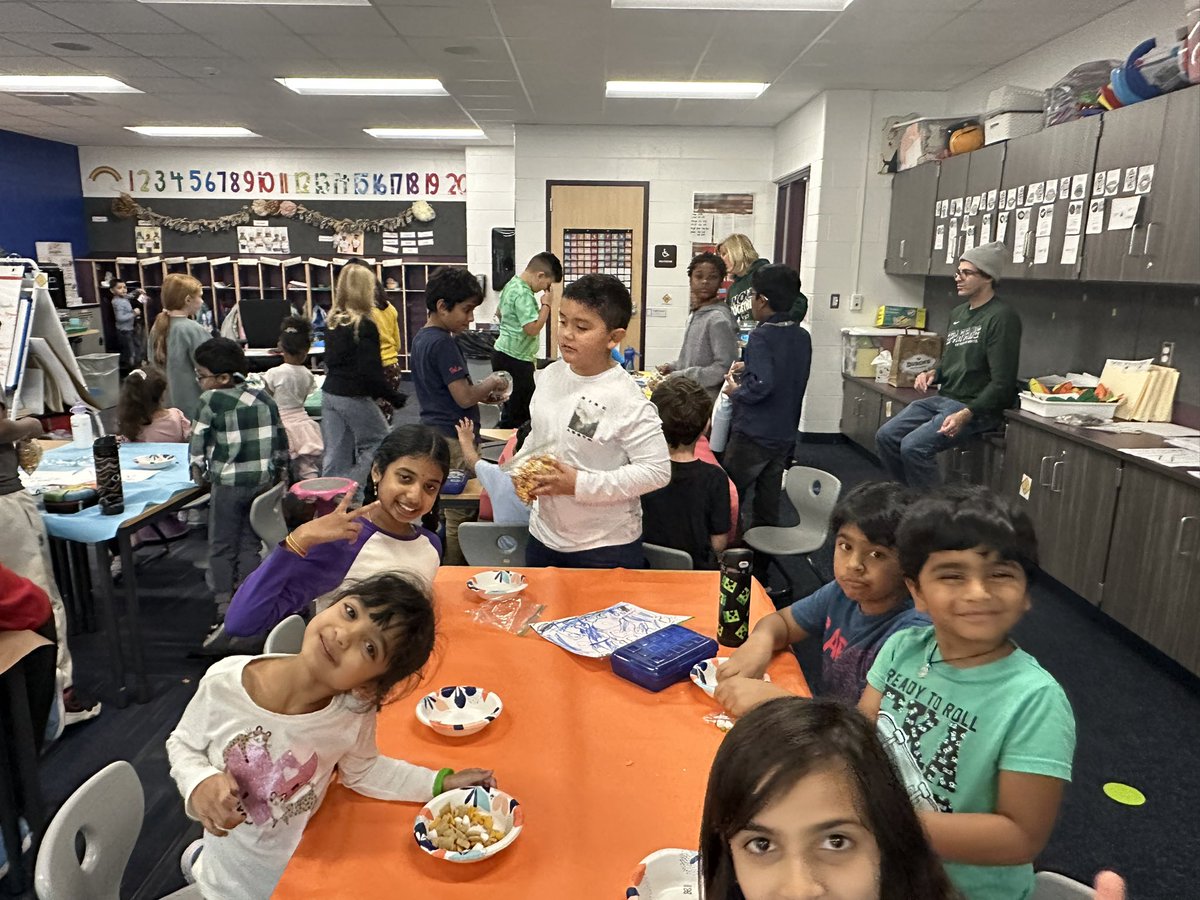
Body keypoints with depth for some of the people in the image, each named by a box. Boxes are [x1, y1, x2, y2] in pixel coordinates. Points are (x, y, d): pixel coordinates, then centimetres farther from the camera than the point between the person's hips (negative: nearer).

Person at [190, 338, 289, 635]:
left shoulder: (211, 399, -10)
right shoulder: (262, 398, 5)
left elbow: (198, 438, -5)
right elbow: (280, 438, 11)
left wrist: (197, 468, 11)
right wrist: (280, 470, 21)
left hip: (227, 483, -5)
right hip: (263, 480, 5)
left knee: (222, 547, 7)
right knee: (249, 543, 15)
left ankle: (225, 612, 7)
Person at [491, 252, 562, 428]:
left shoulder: (511, 284, 11)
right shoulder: (523, 294, -21)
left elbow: (499, 312, 26)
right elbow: (533, 329, -25)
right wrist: (546, 305, -15)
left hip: (503, 353, 10)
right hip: (515, 359, -10)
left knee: (511, 407, 18)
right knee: (518, 412, -4)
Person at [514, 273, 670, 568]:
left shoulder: (626, 399, -21)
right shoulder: (550, 376, -1)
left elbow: (657, 470, -21)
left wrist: (580, 484, -23)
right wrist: (521, 466, -5)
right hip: (544, 536, 6)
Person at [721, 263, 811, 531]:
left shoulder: (761, 336, -18)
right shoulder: (802, 337, 5)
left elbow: (761, 385, -28)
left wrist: (735, 391, -10)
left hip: (753, 436, -7)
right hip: (785, 436, 7)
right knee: (769, 502, 15)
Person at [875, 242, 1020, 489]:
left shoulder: (1002, 317, -12)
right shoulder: (957, 313, 15)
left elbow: (1002, 382, -17)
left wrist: (967, 414, -27)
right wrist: (933, 374, 4)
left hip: (977, 407, -9)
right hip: (943, 398, 9)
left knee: (914, 447, -26)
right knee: (886, 437, -4)